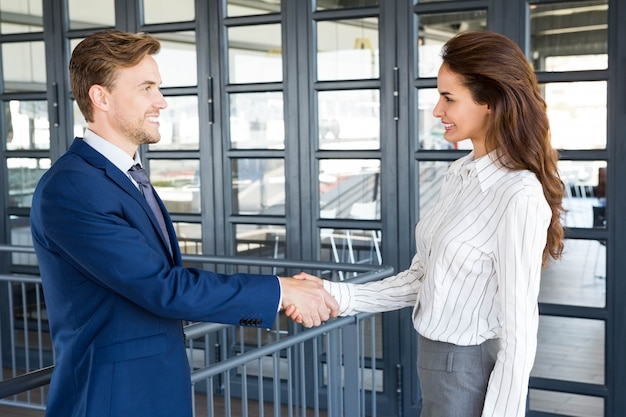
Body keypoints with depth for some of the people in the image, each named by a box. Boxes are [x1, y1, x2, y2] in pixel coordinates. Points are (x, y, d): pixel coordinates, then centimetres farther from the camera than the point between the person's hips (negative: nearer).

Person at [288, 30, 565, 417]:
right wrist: (337, 295, -4)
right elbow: (421, 277, 6)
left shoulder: (520, 196, -22)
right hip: (436, 360, 8)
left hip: (469, 372, -8)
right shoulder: (459, 173, 4)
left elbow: (519, 334, -20)